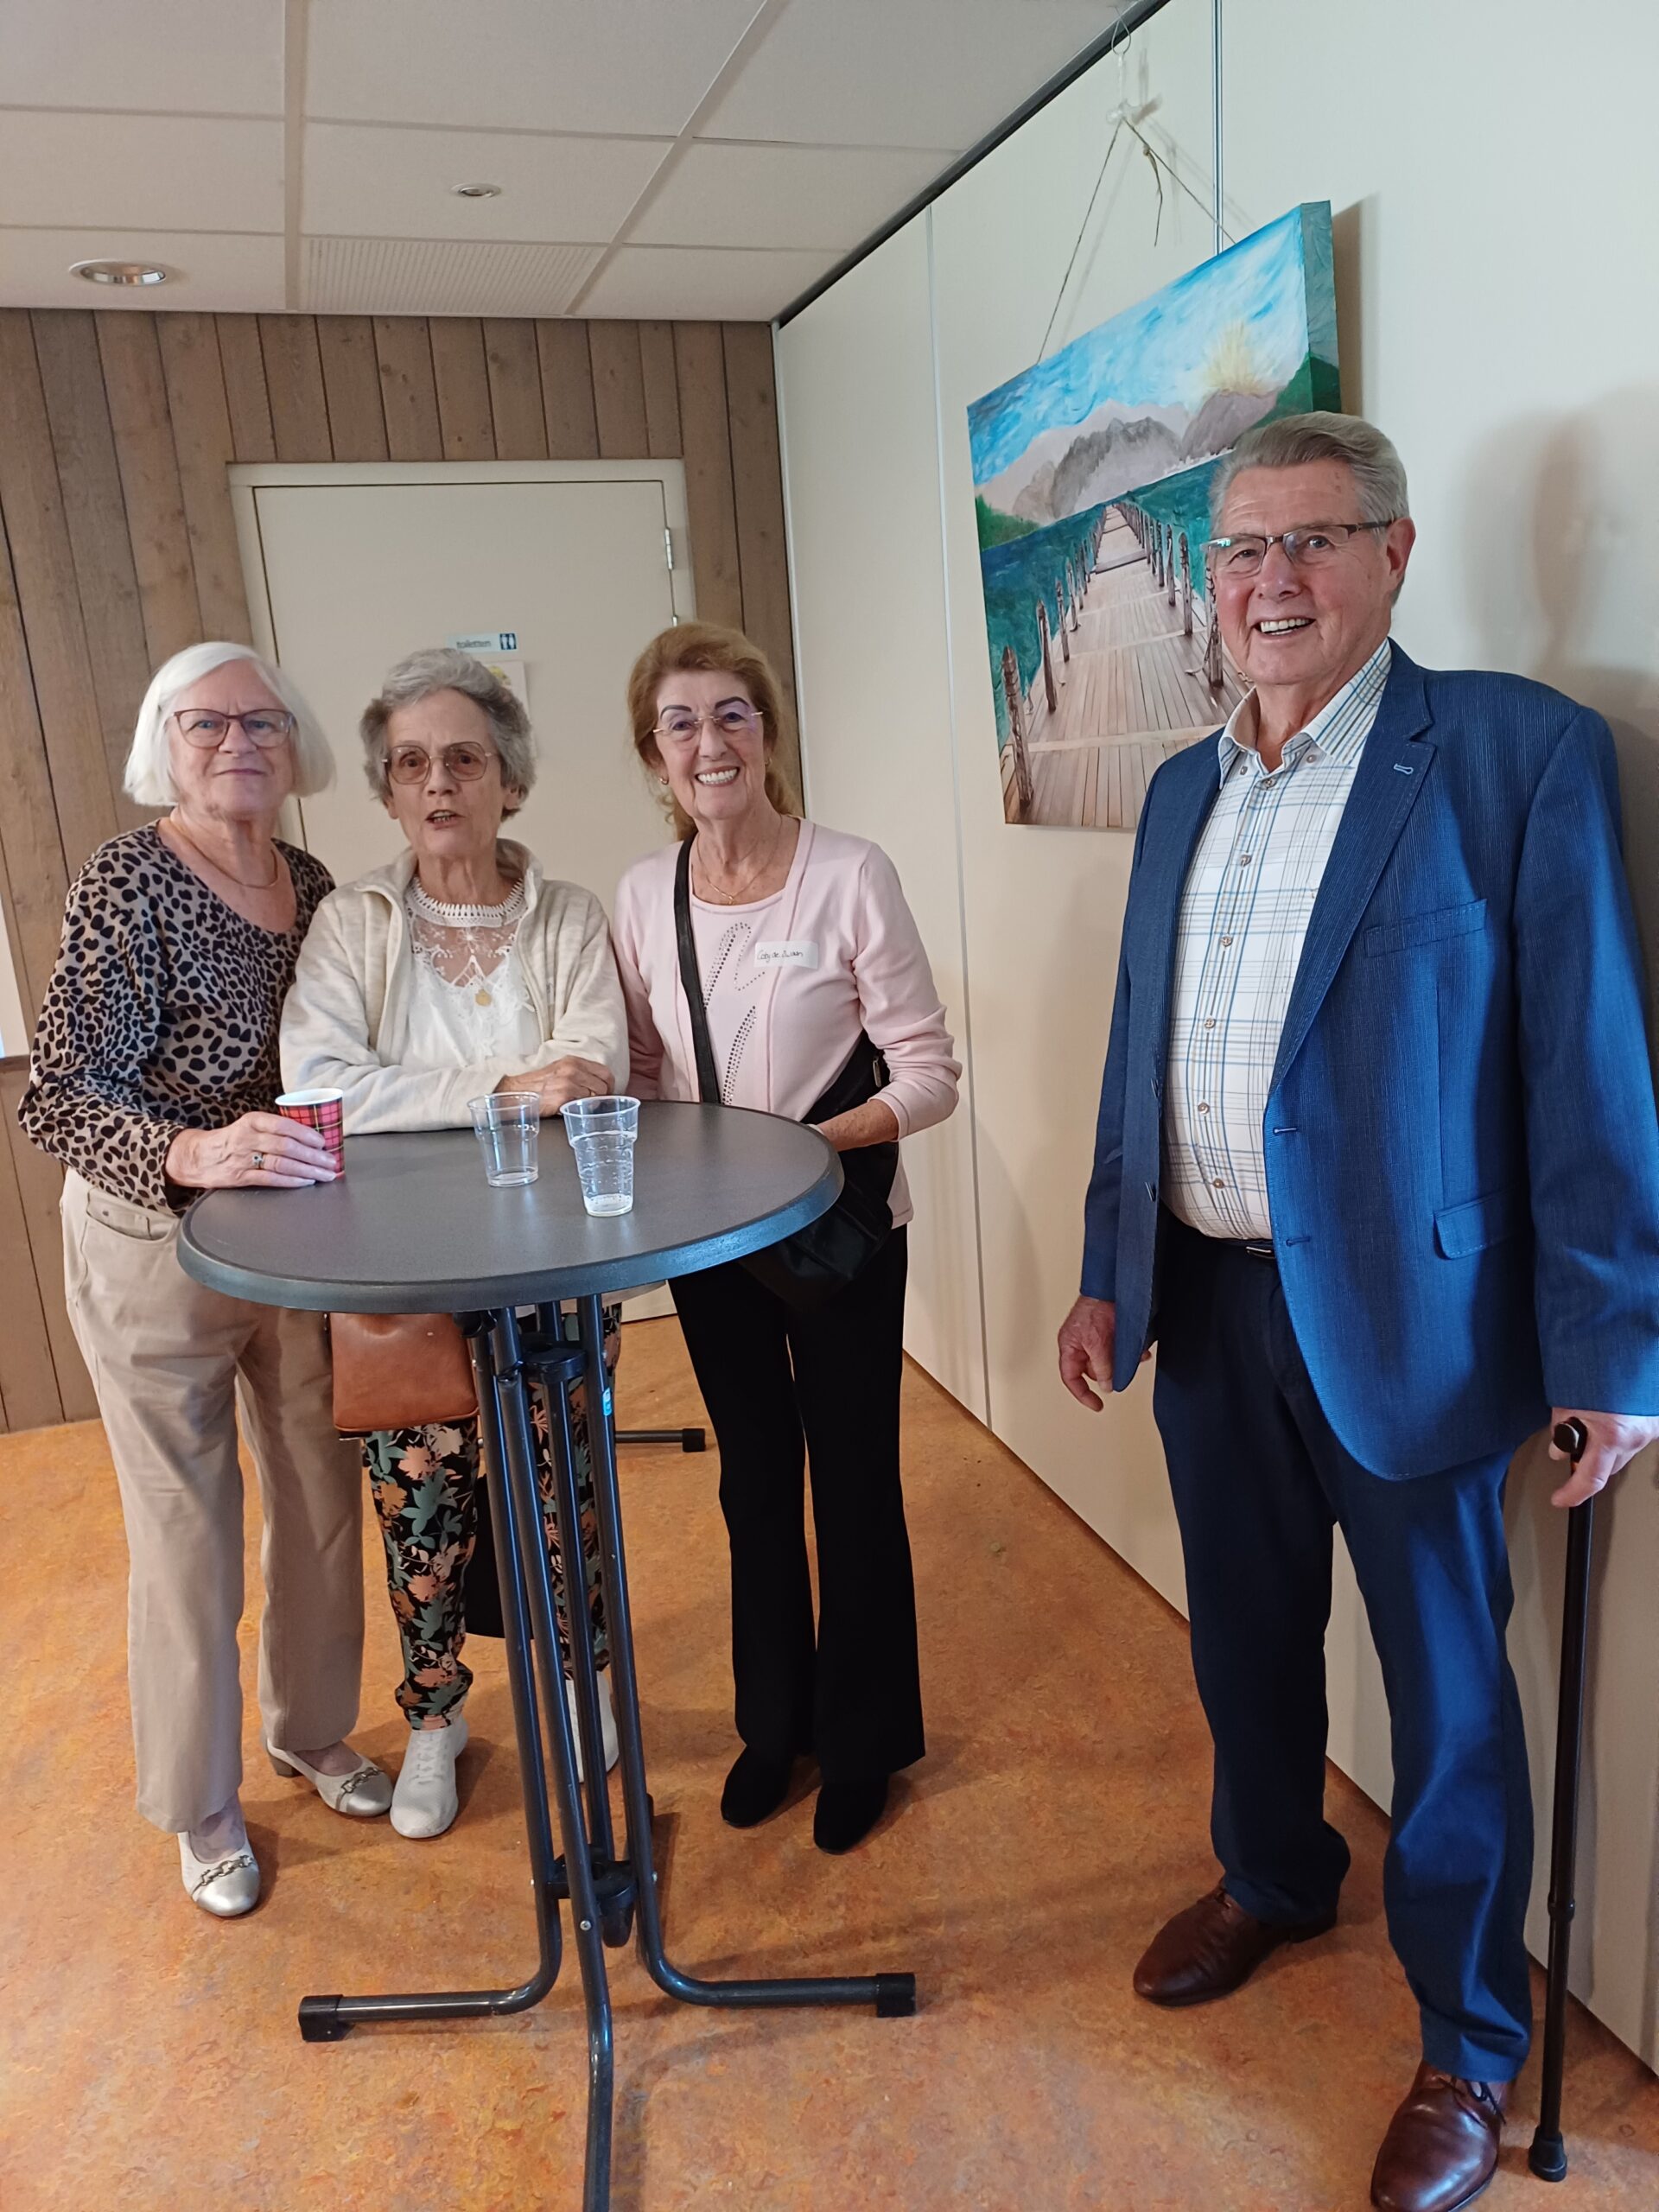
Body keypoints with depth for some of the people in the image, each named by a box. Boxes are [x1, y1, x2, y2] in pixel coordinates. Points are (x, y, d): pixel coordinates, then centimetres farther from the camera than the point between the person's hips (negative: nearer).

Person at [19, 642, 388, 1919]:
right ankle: (200, 1807, 32)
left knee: (323, 1502, 17)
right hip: (152, 1250, -5)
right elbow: (57, 1099, -22)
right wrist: (191, 1154, -39)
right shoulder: (127, 884, -17)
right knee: (189, 1535, 9)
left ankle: (311, 1731, 43)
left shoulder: (313, 888, 1)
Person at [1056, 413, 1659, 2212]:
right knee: (1244, 1638, 23)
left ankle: (1467, 2045, 35)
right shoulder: (1185, 790, 9)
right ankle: (1271, 1879, 50)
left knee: (1444, 1690, 11)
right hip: (1208, 1307, 6)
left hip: (1400, 1317, -5)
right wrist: (1106, 1273, 13)